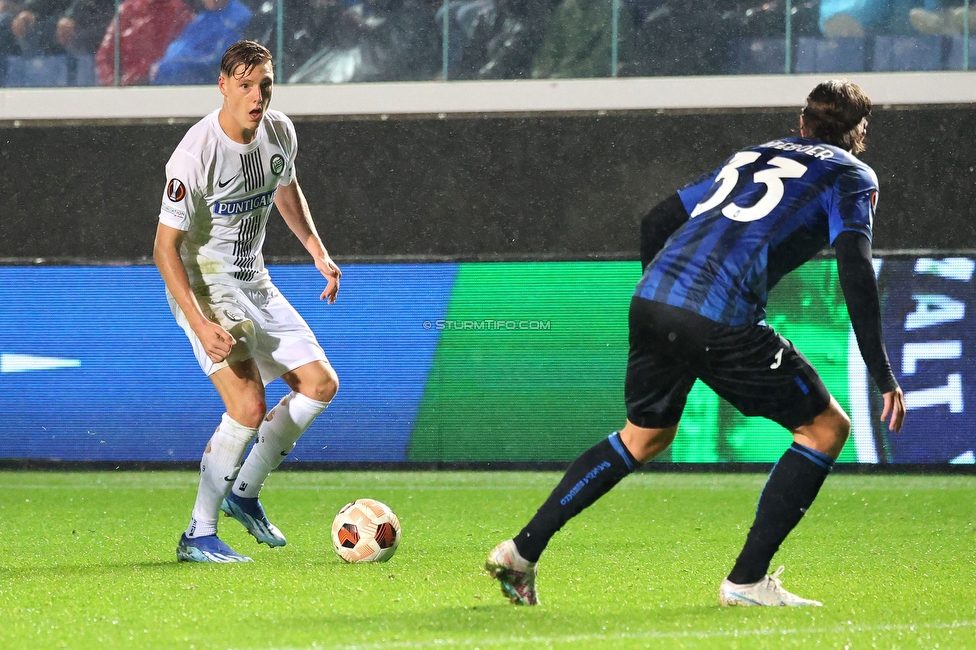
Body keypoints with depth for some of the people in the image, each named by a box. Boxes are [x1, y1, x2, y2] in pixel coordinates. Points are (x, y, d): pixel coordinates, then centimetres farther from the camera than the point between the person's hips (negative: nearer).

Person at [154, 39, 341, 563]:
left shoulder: (280, 133, -2)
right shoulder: (196, 155, -25)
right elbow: (165, 248, -23)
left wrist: (318, 251, 16)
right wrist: (200, 323, -31)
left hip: (254, 282, 8)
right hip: (203, 284, -8)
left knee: (321, 384, 6)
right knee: (249, 405, -22)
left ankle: (244, 494, 20)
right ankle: (198, 536, -13)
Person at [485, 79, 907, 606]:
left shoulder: (752, 156, 30)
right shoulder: (851, 175, 11)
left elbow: (657, 221, 30)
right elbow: (854, 266, -5)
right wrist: (881, 374, -7)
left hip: (651, 300, 7)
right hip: (721, 320, -7)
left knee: (645, 436, 28)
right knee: (826, 427, 9)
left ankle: (521, 552, 24)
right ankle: (747, 581, 4)